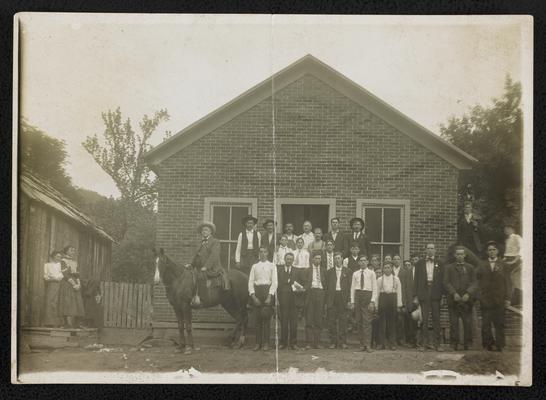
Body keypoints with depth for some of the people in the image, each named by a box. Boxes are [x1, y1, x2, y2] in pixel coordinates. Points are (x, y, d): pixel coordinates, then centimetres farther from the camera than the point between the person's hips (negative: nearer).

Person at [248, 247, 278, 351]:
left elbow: (274, 282, 0)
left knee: (267, 318, -4)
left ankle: (266, 343, 2)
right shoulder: (254, 266, 12)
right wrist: (253, 296, -6)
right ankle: (258, 343, 7)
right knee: (257, 318, 2)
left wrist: (270, 296, -11)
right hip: (257, 291, 2)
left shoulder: (272, 266, 6)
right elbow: (250, 282, 7)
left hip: (268, 291, -2)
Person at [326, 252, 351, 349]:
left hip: (343, 297, -1)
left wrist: (349, 300, -3)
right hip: (332, 298, 1)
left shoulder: (347, 271, 8)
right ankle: (333, 342, 7)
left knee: (343, 320, 0)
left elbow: (349, 286, 5)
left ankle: (343, 342, 6)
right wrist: (326, 301, 1)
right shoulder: (329, 272, 10)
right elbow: (327, 287, 7)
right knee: (332, 321, 1)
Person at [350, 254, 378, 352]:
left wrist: (372, 301, -9)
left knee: (367, 321, -9)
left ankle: (368, 345, -9)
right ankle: (362, 344, 8)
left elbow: (375, 288, 0)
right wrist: (352, 301, 6)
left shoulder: (371, 273, 3)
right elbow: (352, 288, 12)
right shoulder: (355, 274, 12)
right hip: (358, 295, 3)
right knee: (359, 322, 3)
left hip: (368, 296, -3)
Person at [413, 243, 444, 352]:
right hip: (424, 293, 0)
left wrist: (442, 293, -5)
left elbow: (442, 279, 6)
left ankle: (436, 343, 5)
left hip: (435, 294, 0)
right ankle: (425, 343, 6)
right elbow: (416, 280, 7)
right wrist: (415, 296, 0)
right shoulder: (420, 263, 10)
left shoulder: (439, 263, 9)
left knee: (436, 318, 1)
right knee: (424, 319, 0)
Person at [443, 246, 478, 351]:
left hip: (466, 299, 1)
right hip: (453, 299, -1)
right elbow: (446, 283, 3)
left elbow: (474, 283, 6)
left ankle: (467, 343, 5)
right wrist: (454, 293, -11)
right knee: (453, 323, -2)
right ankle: (454, 343, 3)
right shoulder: (449, 268, 11)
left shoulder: (470, 268, 14)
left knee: (467, 323, -1)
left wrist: (468, 294, -11)